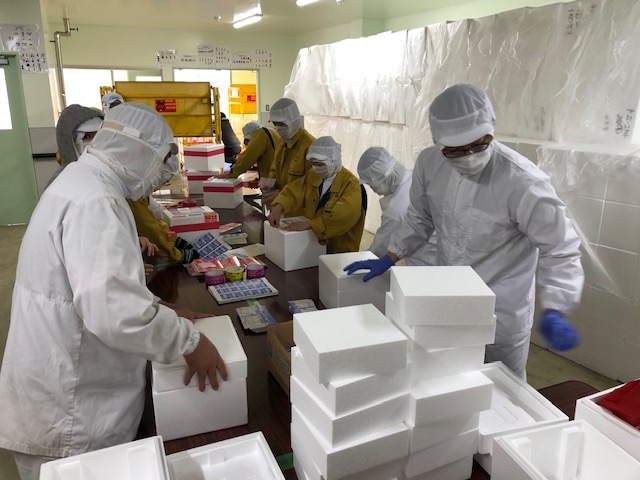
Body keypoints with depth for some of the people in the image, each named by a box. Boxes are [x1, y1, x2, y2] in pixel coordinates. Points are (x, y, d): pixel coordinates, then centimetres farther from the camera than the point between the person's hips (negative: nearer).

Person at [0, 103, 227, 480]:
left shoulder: (83, 183, 8)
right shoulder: (94, 202, -26)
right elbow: (114, 312, -36)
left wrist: (158, 309, 9)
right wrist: (189, 340, -22)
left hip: (72, 385, 9)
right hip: (70, 410, -9)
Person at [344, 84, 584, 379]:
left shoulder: (523, 182, -27)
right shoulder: (429, 163, -10)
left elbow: (560, 250, -19)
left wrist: (554, 312, -30)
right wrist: (389, 259, 5)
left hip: (502, 314, -4)